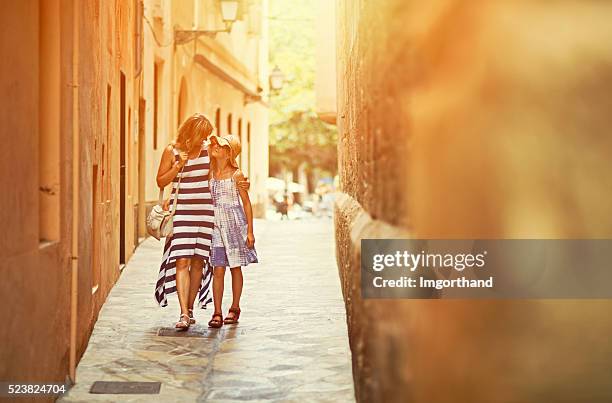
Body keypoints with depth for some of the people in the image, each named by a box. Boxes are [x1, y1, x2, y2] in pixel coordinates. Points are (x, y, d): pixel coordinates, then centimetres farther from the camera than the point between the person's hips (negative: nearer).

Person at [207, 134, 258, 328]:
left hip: (235, 223, -2)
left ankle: (235, 308, 22)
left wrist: (250, 231, -4)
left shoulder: (236, 175, -5)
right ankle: (217, 313, 0)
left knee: (235, 267, 8)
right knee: (218, 270, -3)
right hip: (215, 224, 2)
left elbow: (247, 203, -1)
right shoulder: (209, 173, 5)